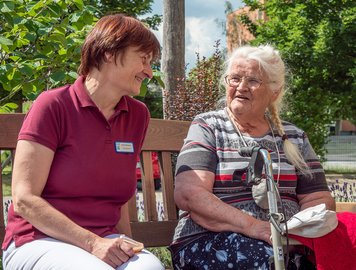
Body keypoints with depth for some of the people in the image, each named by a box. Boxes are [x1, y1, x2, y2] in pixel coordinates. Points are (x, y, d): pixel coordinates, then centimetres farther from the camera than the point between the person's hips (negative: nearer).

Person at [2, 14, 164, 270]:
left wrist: (124, 247, 1)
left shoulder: (138, 115, 11)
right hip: (39, 241, -4)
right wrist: (92, 243, -17)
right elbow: (24, 200, -10)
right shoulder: (53, 105, -6)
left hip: (105, 241, 4)